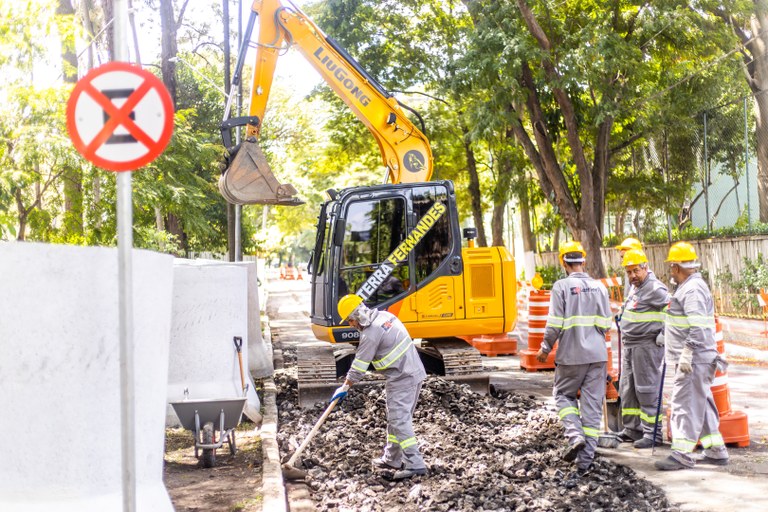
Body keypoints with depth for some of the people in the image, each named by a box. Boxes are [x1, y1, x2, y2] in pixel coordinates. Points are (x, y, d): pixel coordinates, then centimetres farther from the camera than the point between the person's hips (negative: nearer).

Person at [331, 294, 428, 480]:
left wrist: (344, 388, 0)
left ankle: (415, 464, -13)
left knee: (399, 420, -9)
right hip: (414, 372, 10)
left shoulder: (370, 334, -17)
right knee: (395, 418, 17)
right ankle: (392, 459, 27)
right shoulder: (385, 316, 9)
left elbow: (359, 366, -12)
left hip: (401, 379, -10)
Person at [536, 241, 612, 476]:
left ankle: (575, 435, -6)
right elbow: (606, 323, 5)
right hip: (597, 354, 3)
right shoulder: (599, 287, 3)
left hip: (571, 354, -3)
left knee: (564, 394, 18)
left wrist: (545, 348, 3)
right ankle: (585, 461, 7)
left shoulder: (562, 286, -10)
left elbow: (555, 324, -12)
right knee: (592, 404, 7)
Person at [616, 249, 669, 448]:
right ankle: (632, 429, 24)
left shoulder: (655, 289, -16)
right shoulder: (635, 287, 14)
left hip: (647, 346, -10)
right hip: (629, 346, 10)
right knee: (627, 389, 14)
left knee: (647, 390, -5)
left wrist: (665, 337, -18)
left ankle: (652, 433, 2)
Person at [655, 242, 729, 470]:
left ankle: (682, 454, -8)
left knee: (685, 403, -9)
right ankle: (716, 451, 22)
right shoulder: (690, 287, 18)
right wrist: (665, 333, 29)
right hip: (696, 359, 11)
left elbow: (697, 326, -24)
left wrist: (686, 353, -25)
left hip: (694, 359, -11)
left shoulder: (693, 289, -16)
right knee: (702, 404, 15)